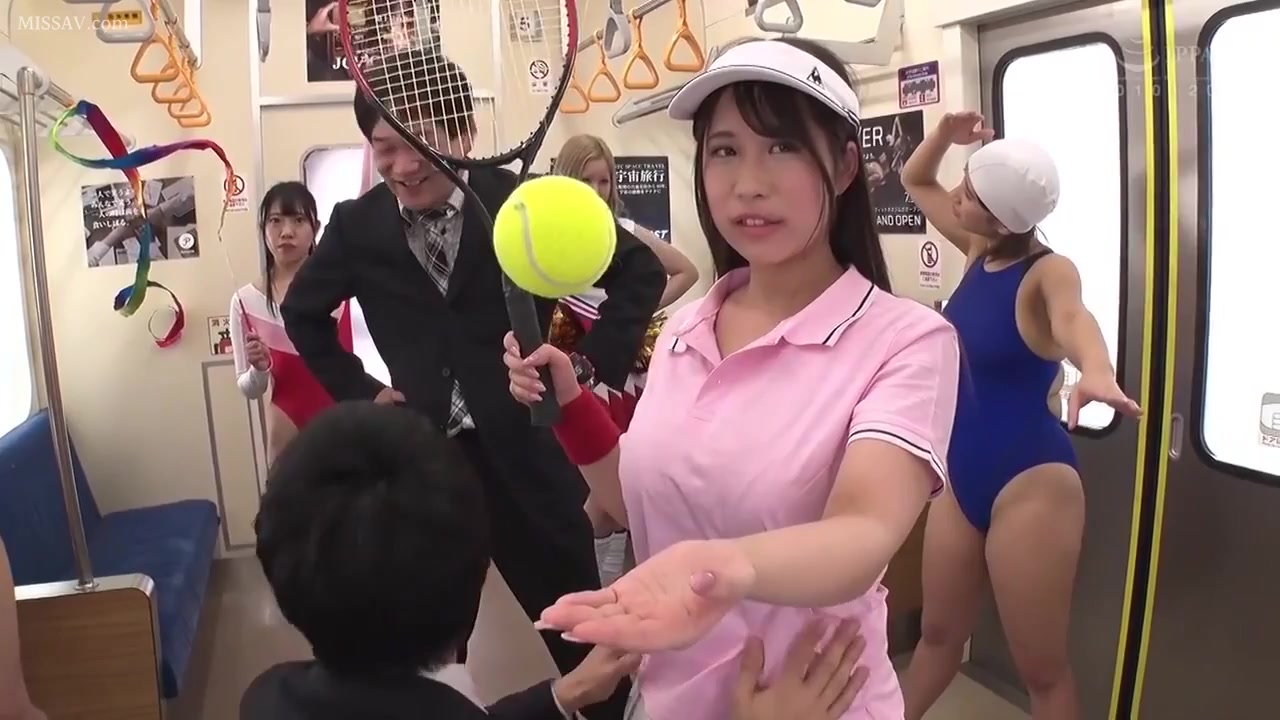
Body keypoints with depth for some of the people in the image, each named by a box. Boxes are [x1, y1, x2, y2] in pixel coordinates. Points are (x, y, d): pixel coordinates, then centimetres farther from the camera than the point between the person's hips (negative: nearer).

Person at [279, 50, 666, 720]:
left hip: (526, 451, -2)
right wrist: (359, 390, 8)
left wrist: (593, 364, -5)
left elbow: (639, 271, 1)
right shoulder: (356, 226, -1)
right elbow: (302, 313, 18)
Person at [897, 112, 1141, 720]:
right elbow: (915, 180, 15)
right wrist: (946, 135, -6)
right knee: (939, 632, 23)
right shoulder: (978, 250, 2)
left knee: (1041, 669, 5)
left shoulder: (1047, 272, -17)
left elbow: (1072, 317, -42)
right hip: (963, 475, 7)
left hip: (1029, 482, -7)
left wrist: (1096, 371, -63)